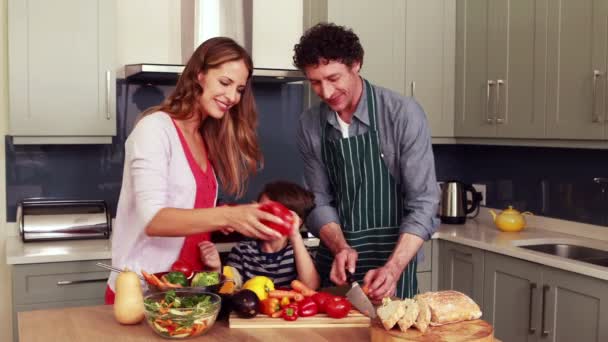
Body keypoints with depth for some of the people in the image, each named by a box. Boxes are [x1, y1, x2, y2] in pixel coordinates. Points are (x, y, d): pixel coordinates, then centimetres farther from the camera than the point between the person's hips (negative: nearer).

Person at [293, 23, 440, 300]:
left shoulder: (403, 114, -15)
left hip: (392, 256, -3)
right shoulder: (309, 125, -3)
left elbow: (423, 203, -16)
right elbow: (320, 201, 1)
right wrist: (340, 248, -17)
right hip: (334, 257, 4)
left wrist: (393, 268, -27)